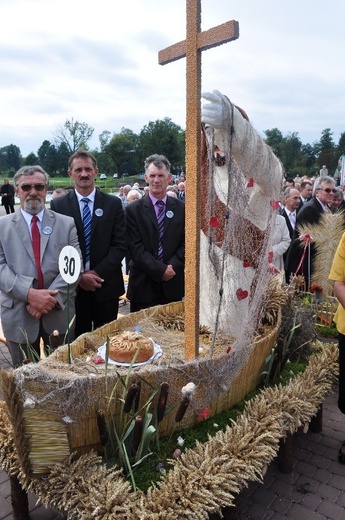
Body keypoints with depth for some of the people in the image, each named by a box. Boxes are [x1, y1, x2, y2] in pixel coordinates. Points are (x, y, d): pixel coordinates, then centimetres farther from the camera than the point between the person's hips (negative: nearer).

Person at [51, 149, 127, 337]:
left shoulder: (113, 203, 2)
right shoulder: (58, 205, 1)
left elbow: (120, 244, -2)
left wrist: (98, 272, -11)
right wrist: (79, 276, -11)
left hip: (106, 285, 1)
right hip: (72, 287, 0)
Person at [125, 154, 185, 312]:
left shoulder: (181, 208, 5)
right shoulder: (133, 209, -1)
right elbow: (135, 247, -7)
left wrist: (172, 267, -11)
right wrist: (160, 270, -14)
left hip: (173, 284, 2)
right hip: (143, 285, -1)